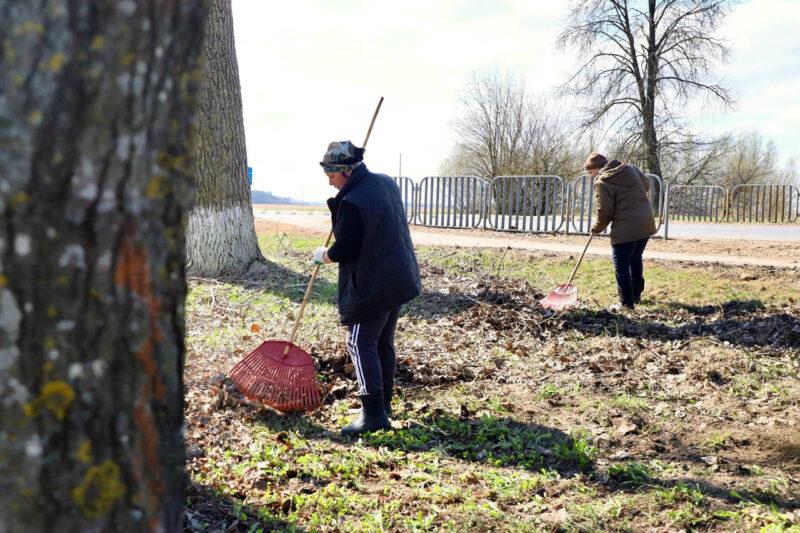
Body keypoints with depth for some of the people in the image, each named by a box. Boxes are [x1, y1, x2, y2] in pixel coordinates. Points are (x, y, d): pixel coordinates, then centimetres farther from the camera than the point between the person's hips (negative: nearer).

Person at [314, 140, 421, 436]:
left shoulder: (352, 203, -23)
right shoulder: (386, 182, 6)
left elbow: (343, 250, -18)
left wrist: (322, 254, 3)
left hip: (372, 286, -9)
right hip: (398, 277, 9)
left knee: (361, 344, -4)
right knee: (383, 343, 18)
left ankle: (373, 414, -7)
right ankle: (383, 403, 28)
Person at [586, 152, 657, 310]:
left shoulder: (602, 182, -12)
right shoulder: (630, 169, 9)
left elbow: (605, 212, -12)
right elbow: (646, 185, 23)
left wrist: (596, 228, 4)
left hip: (625, 230, -8)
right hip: (646, 224, 8)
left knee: (621, 266, 5)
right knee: (636, 260, 23)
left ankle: (627, 303, 8)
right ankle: (636, 295, 35)